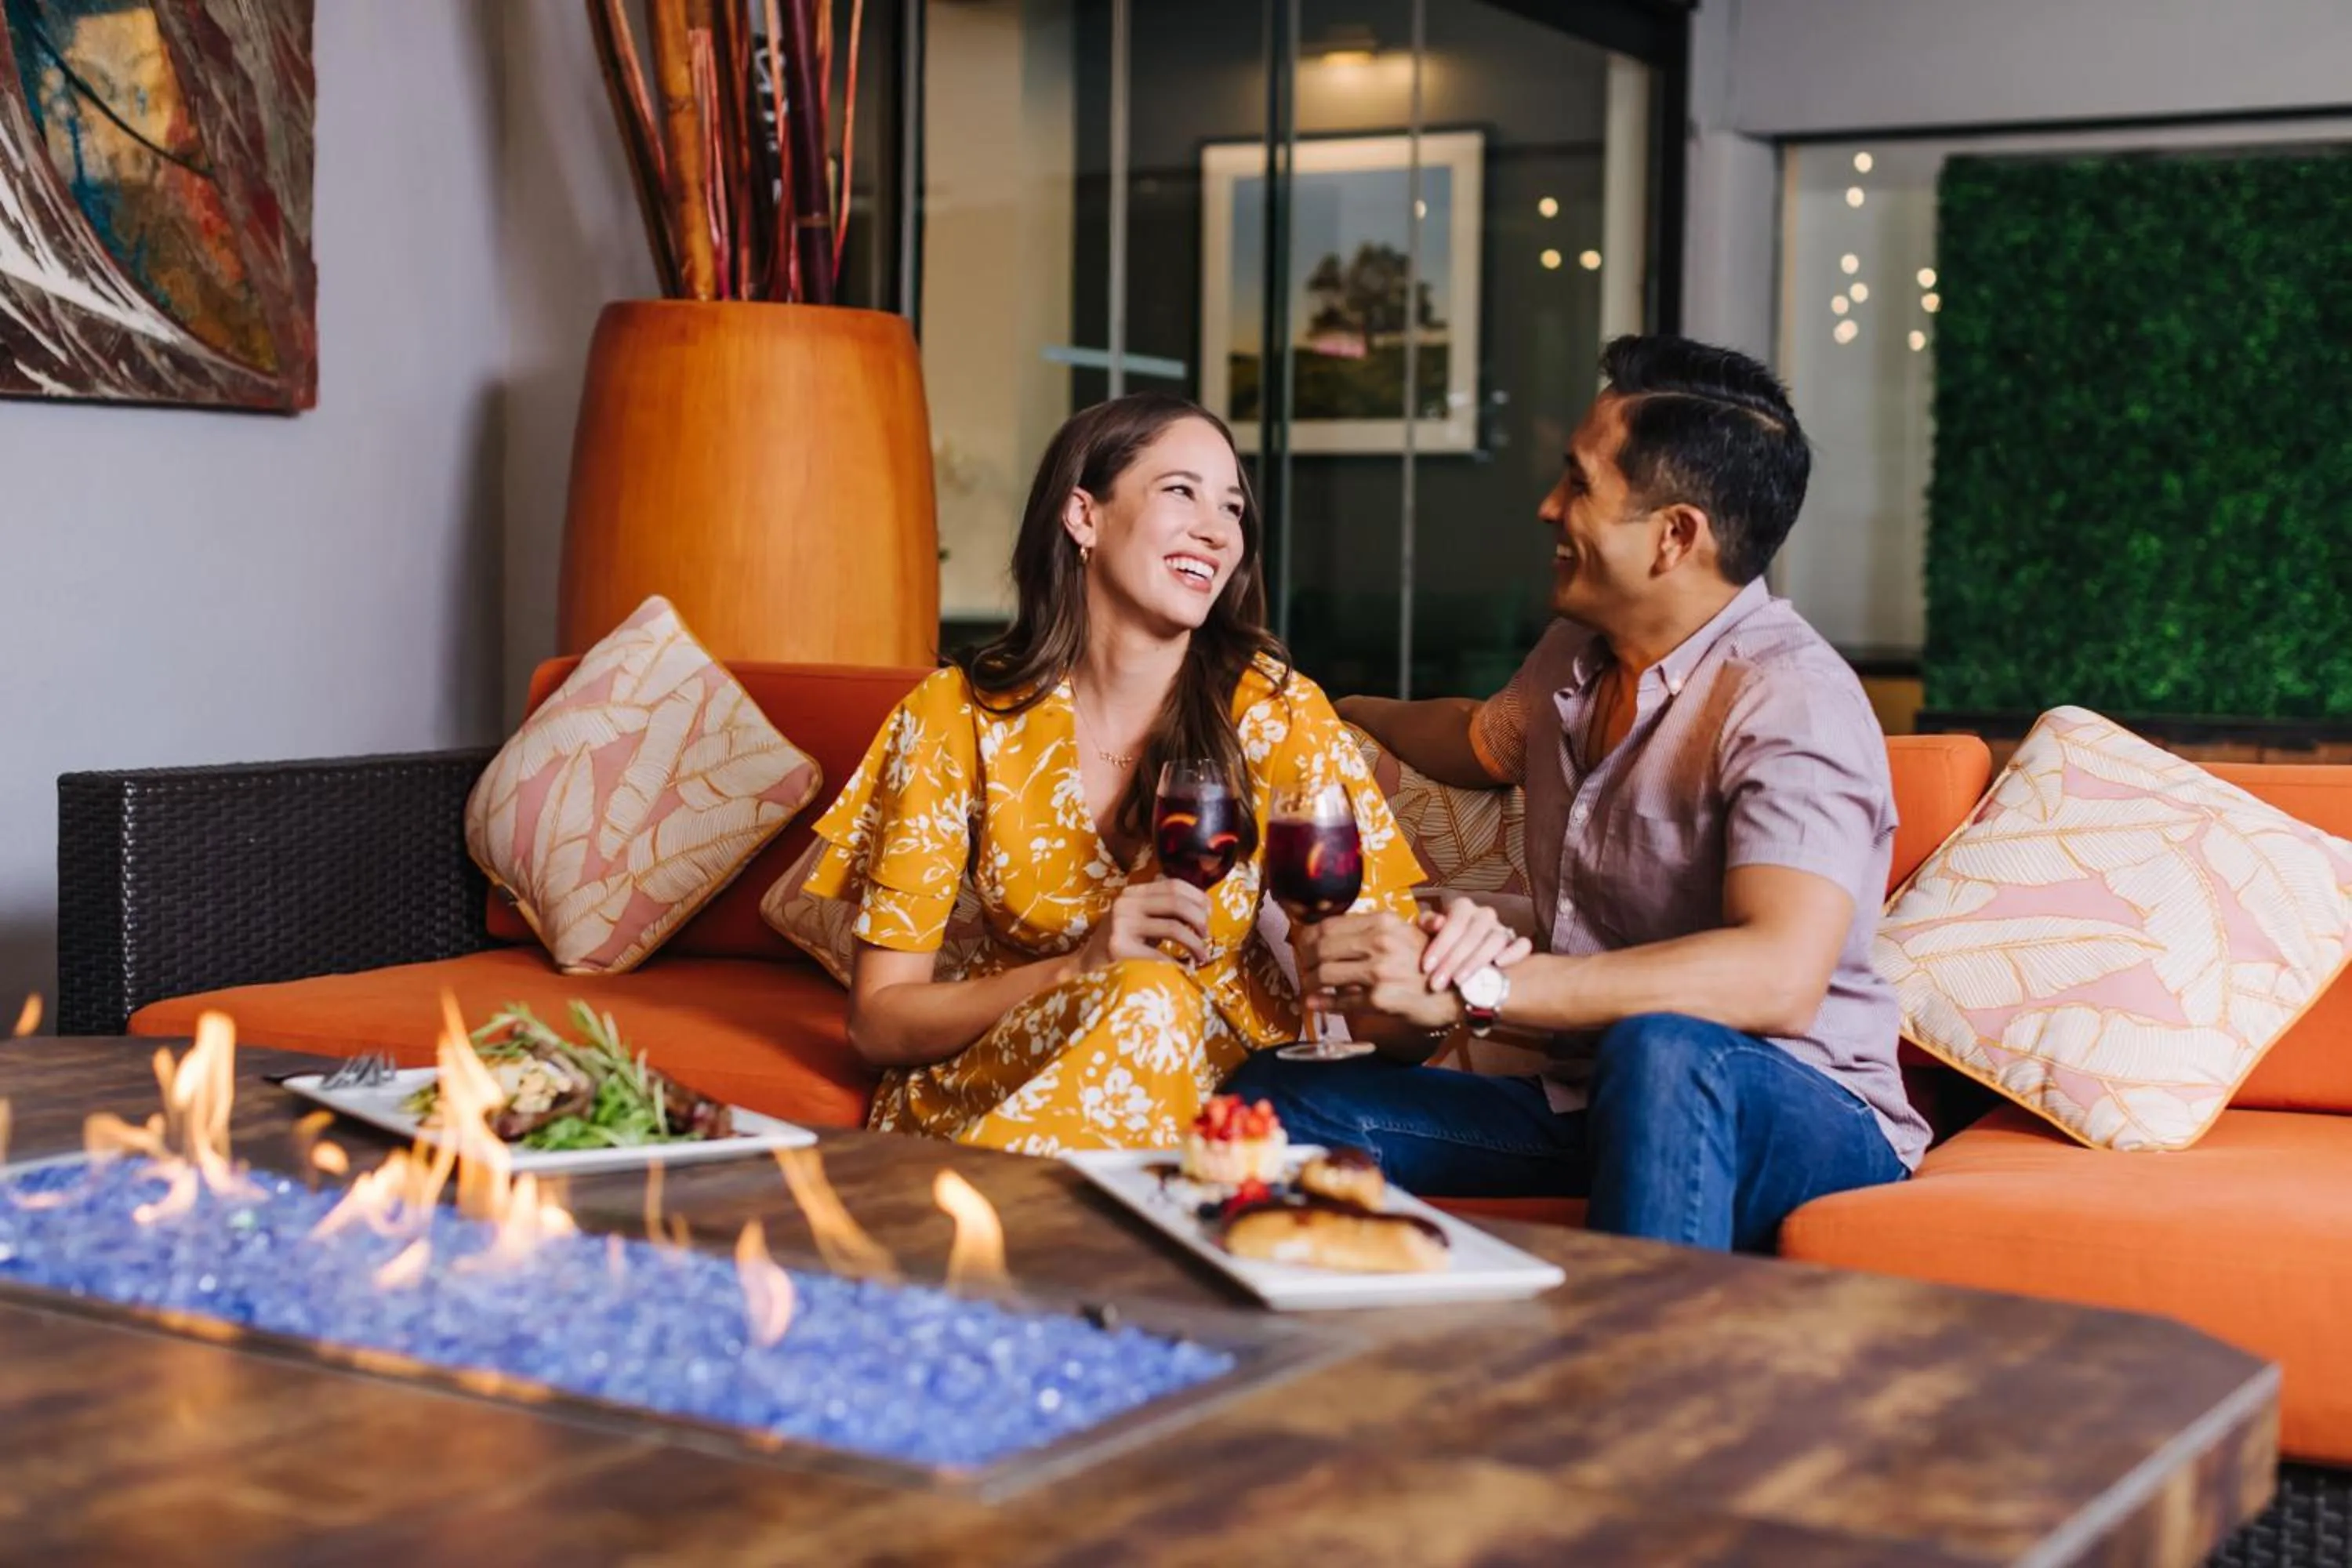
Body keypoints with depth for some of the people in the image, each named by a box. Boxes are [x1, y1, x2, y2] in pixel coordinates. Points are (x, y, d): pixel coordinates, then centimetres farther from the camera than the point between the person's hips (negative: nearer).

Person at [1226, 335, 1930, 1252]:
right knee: (1272, 1099, -10)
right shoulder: (1577, 654, 9)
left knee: (1659, 1052, -42)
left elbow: (1780, 978, -34)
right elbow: (1483, 741, 36)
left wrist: (1469, 988, -36)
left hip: (1802, 1124, -7)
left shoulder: (1789, 698, -18)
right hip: (1592, 1105, 8)